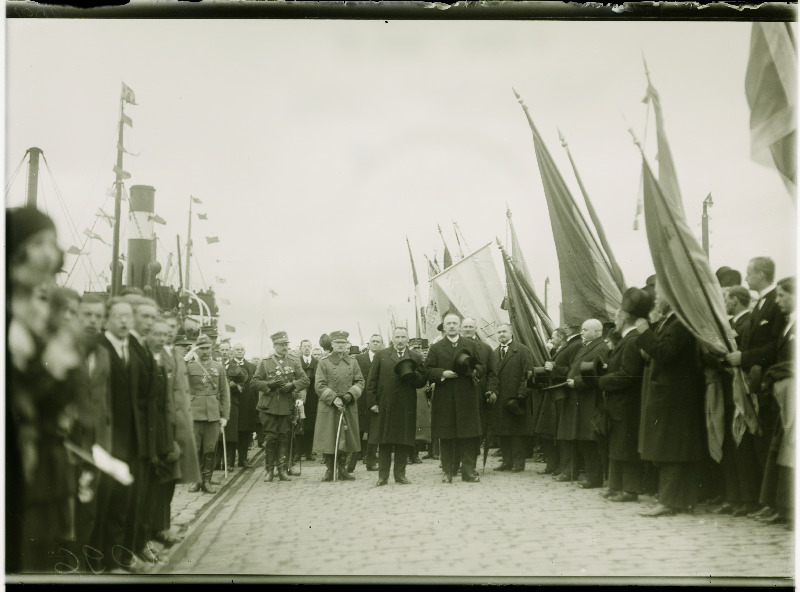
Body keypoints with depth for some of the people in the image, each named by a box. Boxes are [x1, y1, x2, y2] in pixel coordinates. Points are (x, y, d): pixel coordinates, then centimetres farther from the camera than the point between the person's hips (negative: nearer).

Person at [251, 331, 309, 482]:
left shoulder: (294, 363, 11)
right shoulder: (265, 363, 6)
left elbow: (305, 380, 4)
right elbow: (254, 382, 2)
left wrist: (292, 385, -13)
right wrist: (269, 384, -14)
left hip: (287, 407, 1)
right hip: (269, 407, -1)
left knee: (284, 438, 3)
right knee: (270, 438, -1)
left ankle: (283, 470, 9)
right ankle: (270, 471, 6)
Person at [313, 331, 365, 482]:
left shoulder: (352, 362, 12)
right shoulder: (324, 363, 2)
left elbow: (360, 382, 9)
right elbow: (319, 385, -5)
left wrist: (350, 394, -9)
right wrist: (334, 398, -16)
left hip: (349, 408, 3)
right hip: (328, 408, -3)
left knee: (346, 439, 6)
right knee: (328, 440, -3)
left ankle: (342, 469, 16)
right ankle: (330, 470, 7)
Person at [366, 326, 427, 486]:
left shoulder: (415, 358, 12)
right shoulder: (381, 355, 9)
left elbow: (422, 381, 8)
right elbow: (371, 380, 5)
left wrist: (412, 375, -13)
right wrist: (372, 402, -4)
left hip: (406, 407, 1)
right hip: (384, 406, -1)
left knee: (404, 442, 2)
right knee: (384, 442, 2)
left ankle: (400, 475, 11)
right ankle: (383, 476, 8)